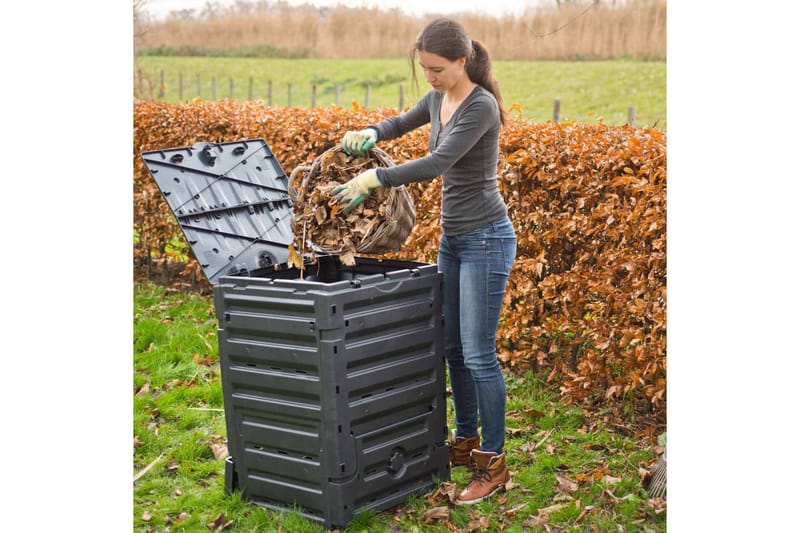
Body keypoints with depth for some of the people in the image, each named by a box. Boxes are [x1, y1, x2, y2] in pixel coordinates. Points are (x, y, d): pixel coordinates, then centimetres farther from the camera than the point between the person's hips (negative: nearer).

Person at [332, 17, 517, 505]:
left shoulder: (481, 106, -18)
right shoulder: (439, 99, 7)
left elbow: (437, 163, -27)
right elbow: (406, 122, 26)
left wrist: (373, 178, -23)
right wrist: (372, 133, 4)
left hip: (486, 240, -9)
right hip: (453, 239, 9)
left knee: (478, 353, -6)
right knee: (452, 347, 14)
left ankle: (494, 462, 6)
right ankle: (466, 440, 29)